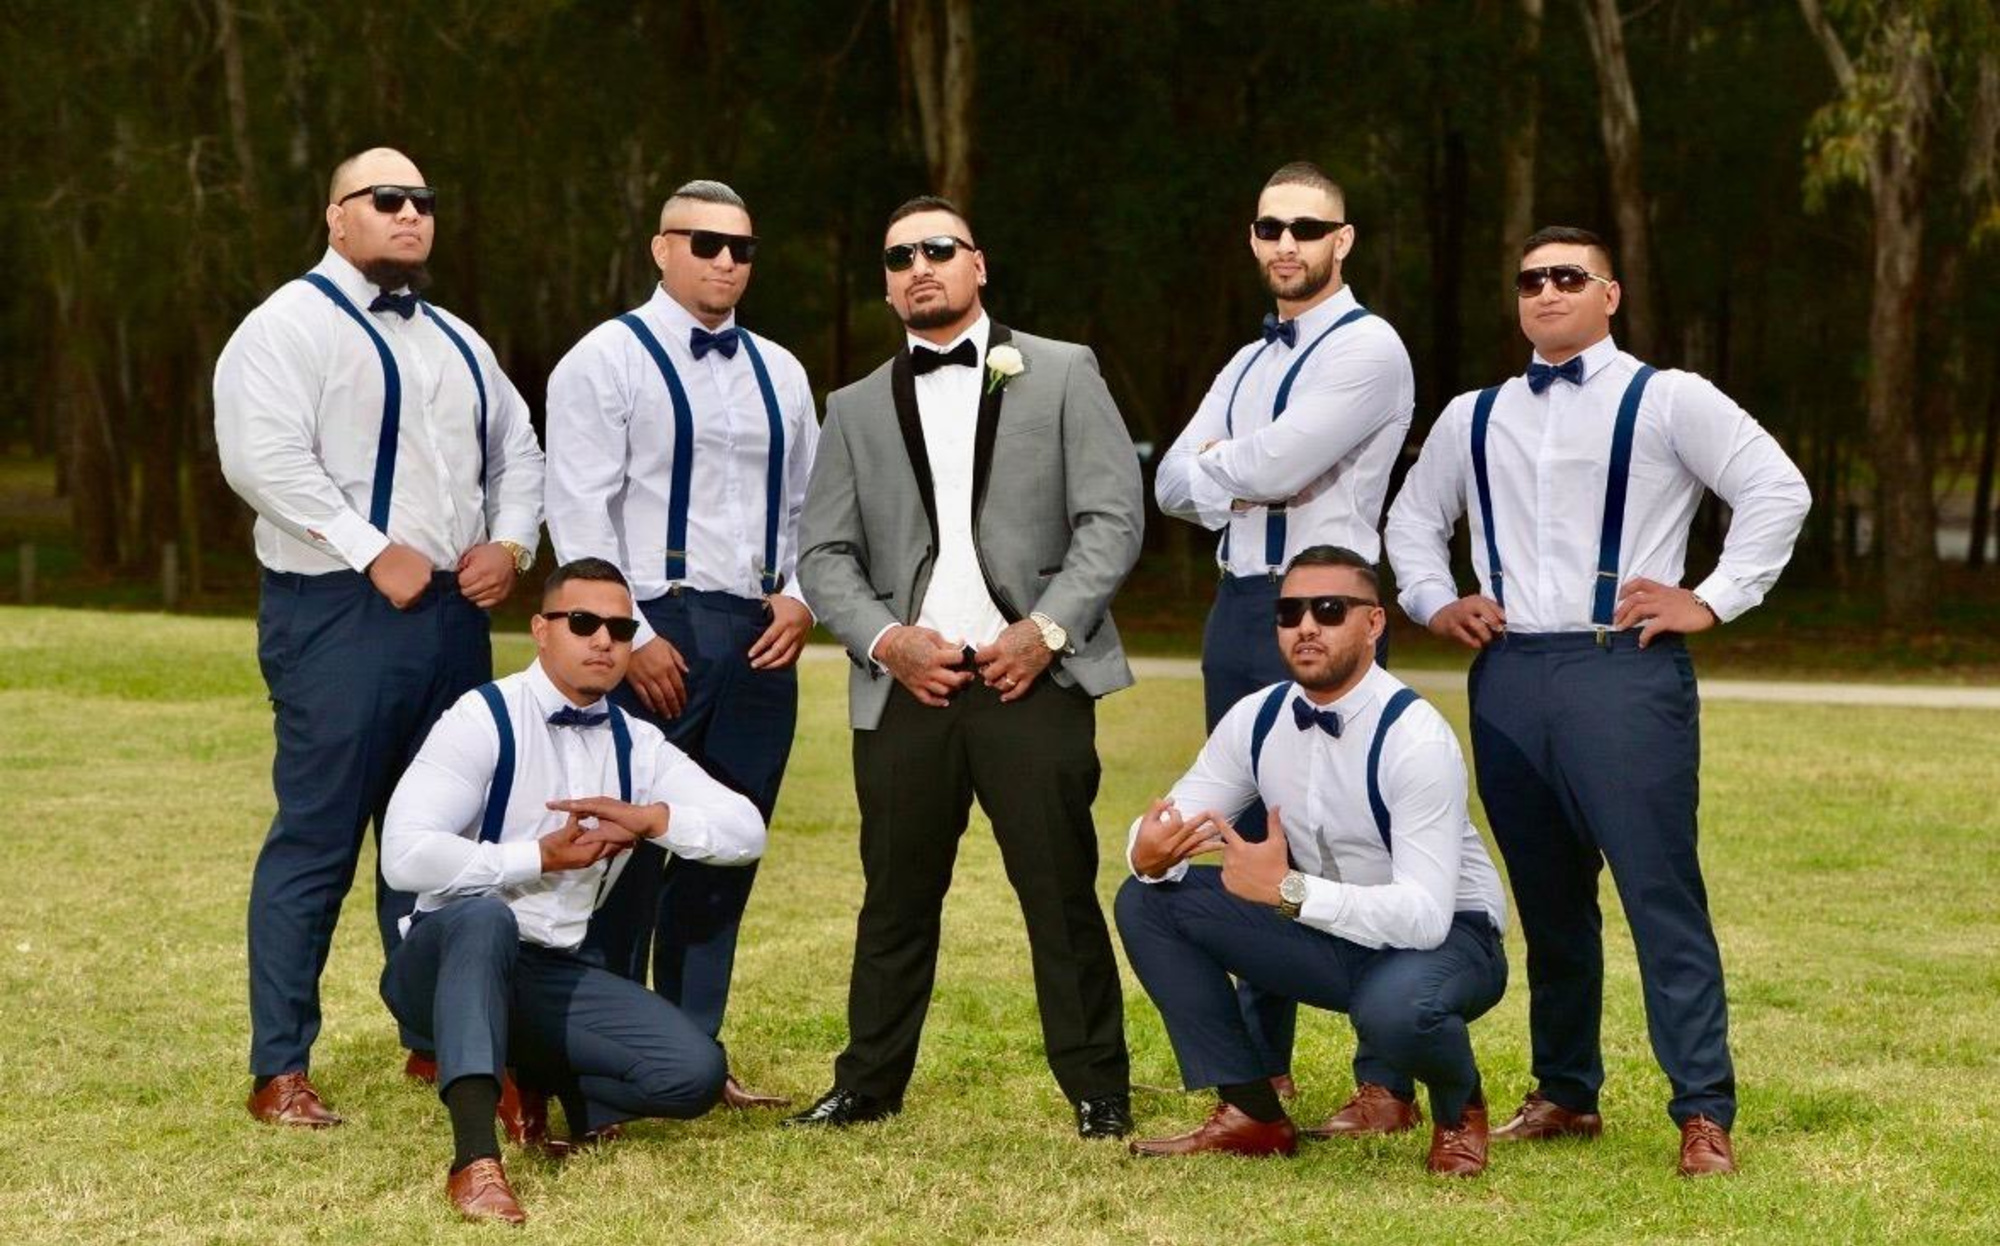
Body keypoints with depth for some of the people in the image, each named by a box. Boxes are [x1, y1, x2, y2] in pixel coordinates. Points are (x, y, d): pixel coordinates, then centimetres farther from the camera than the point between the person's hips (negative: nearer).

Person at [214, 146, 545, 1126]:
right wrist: (375, 553, -18)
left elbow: (516, 449, 25)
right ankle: (280, 1071, -2)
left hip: (454, 611, 7)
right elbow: (264, 457, -17)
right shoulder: (292, 326, -5)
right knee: (317, 840, -7)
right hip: (339, 615, -7)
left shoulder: (455, 341, 20)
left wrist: (510, 545, 6)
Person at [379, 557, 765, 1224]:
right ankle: (475, 1158, -50)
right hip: (448, 960, -5)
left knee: (695, 1071, -16)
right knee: (483, 916, -42)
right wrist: (539, 858, -21)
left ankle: (536, 1078, 9)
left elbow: (746, 832, -1)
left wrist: (651, 817, -18)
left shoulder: (638, 745, 8)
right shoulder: (483, 718, -10)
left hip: (552, 974, 5)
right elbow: (405, 856, -21)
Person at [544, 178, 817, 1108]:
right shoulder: (607, 362, -1)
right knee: (631, 852, -5)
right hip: (655, 637, -5)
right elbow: (581, 511, -7)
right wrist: (632, 636, -14)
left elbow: (809, 504, 19)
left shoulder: (779, 373, 17)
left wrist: (800, 598, 0)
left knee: (724, 857, 8)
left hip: (762, 639, 5)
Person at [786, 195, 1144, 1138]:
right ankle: (868, 1085, 16)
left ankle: (1099, 1091, 7)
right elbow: (824, 553, 11)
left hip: (1032, 675, -2)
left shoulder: (1062, 374, 8)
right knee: (897, 894, 6)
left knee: (1060, 891, -2)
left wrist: (1046, 631, -9)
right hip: (904, 684, 3)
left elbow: (1113, 518, 1)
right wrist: (886, 639, -6)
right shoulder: (856, 408, 16)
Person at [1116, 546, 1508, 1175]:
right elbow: (1169, 825, -2)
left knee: (1396, 1008, -41)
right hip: (1328, 930, 6)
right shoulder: (1257, 719, -7)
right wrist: (1150, 855, -28)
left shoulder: (1415, 738, -26)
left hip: (1445, 937, -6)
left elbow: (1424, 915, -33)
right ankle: (1251, 1115, 2)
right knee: (1146, 900, -7)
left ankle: (1459, 1111, -2)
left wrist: (1287, 889, -41)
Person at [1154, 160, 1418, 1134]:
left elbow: (1277, 465, -18)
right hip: (1236, 607, 8)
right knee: (1253, 843, 12)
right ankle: (1261, 1069, 21)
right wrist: (1242, 475, -9)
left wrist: (1215, 463, 2)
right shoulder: (1246, 365, 18)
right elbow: (1171, 486, 10)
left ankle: (1387, 1086, -4)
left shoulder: (1366, 349, -7)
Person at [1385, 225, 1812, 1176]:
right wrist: (1435, 602, 15)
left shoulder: (1666, 401, 1)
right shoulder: (1473, 419, 17)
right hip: (1507, 678, 5)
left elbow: (1777, 489, -5)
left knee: (1660, 893, -10)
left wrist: (1713, 600, -9)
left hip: (1623, 672, -5)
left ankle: (1704, 1113, -9)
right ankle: (1565, 1093, 23)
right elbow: (1412, 517, 31)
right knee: (1547, 901, 12)